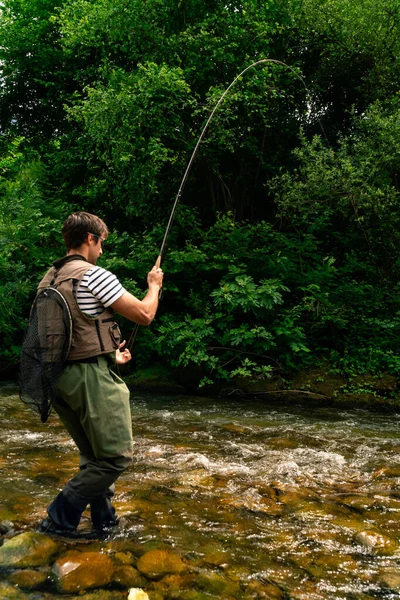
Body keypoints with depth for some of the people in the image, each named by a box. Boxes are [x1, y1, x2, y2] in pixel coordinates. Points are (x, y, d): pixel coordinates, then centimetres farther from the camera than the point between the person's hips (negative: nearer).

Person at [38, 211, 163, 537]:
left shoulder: (49, 280, 12)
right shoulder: (94, 275, -13)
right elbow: (145, 315, -9)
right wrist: (154, 286, 10)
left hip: (59, 376, 9)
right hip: (93, 376, -9)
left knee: (94, 457, 19)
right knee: (116, 456, 1)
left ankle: (105, 521, 25)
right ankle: (60, 519, 2)